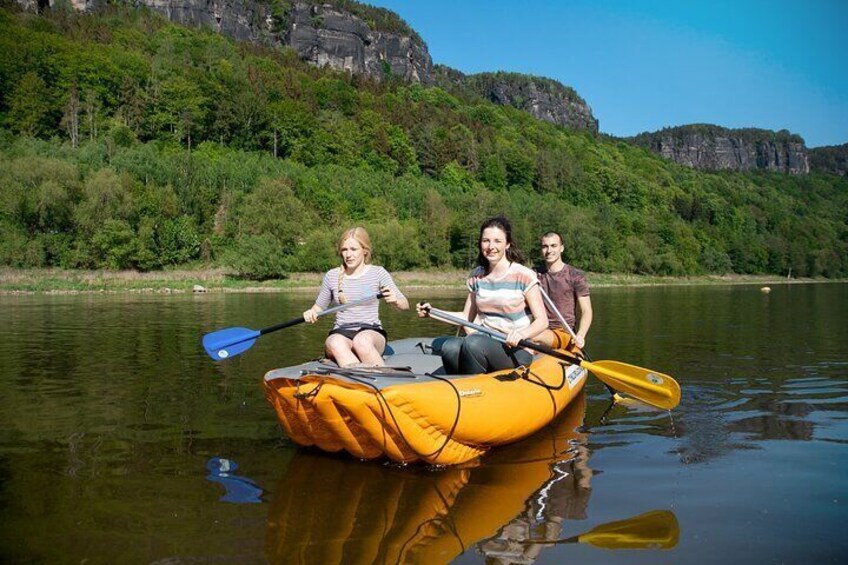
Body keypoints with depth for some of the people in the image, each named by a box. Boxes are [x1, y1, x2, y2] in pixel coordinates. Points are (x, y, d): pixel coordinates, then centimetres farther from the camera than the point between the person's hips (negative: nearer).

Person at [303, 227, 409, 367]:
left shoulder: (378, 273, 4)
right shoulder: (332, 276, 10)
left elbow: (405, 305, 3)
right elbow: (319, 306, 23)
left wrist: (395, 300, -21)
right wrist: (311, 313, -1)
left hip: (371, 333, -2)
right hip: (341, 333, 2)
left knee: (362, 340, -38)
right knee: (335, 343, -36)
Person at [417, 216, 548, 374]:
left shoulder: (523, 276, -5)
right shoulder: (476, 277, 11)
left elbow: (542, 321, -6)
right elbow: (467, 317, 17)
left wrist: (522, 333, -27)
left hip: (516, 350, -4)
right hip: (483, 342, 4)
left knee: (474, 343, -34)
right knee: (450, 346, -29)